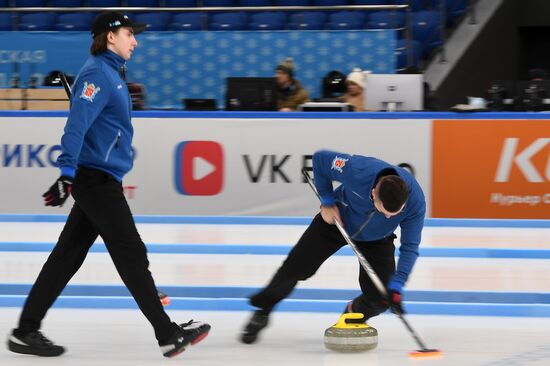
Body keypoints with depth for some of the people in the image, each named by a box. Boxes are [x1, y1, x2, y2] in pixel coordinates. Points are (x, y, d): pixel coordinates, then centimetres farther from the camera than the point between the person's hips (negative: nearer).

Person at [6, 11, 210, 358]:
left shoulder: (110, 73, 18)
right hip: (96, 179, -10)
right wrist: (67, 173, -33)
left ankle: (26, 331, 11)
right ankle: (168, 334, -2)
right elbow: (77, 124, -25)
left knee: (68, 255, 9)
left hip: (98, 182, 10)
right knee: (132, 254, -5)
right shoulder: (98, 74, -14)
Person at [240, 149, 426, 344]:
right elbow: (320, 158, -21)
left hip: (377, 238, 1)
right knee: (295, 268, 0)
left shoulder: (415, 200, -36)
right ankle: (261, 313, 24)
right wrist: (327, 202, -19)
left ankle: (354, 314, 24)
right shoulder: (357, 170, -41)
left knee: (379, 299, -10)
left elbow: (409, 246, -25)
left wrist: (396, 286, -34)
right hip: (338, 219, -1)